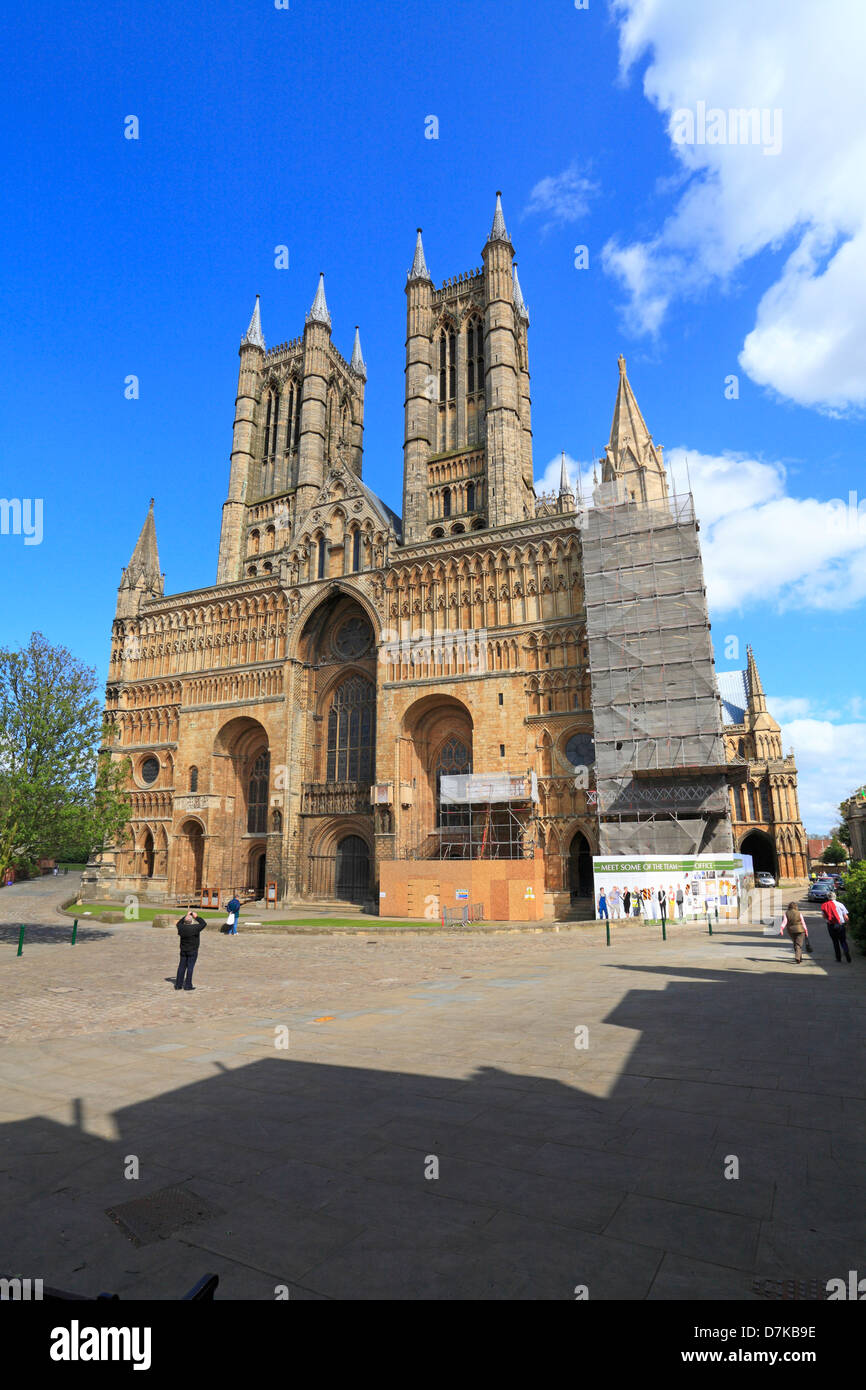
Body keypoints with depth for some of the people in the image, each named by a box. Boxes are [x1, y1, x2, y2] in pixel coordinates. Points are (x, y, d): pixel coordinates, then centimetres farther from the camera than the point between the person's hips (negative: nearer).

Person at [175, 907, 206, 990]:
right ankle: (188, 985, 1)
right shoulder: (195, 928, -19)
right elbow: (204, 923, -7)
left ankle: (178, 984, 17)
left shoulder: (181, 927, -6)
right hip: (193, 950, -5)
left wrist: (186, 916, 17)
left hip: (183, 950, 5)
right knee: (190, 967, 0)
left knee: (181, 966, 12)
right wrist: (196, 917, -2)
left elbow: (179, 923, 17)